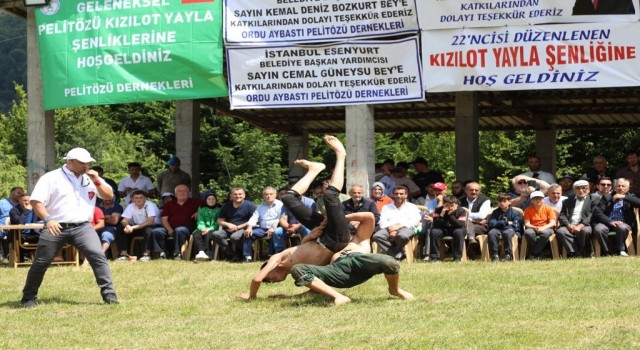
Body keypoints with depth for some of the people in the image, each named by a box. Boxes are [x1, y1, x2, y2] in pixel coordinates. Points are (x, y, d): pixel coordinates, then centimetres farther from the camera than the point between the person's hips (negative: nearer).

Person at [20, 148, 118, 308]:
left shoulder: (91, 178, 11)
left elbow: (109, 195, 12)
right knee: (40, 263, 4)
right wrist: (47, 219, -22)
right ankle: (29, 297, 19)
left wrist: (97, 181, -5)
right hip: (56, 228, -2)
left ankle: (109, 294, -13)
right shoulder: (51, 178, -3)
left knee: (98, 256, -16)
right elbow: (36, 200, -8)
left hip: (82, 227, 2)